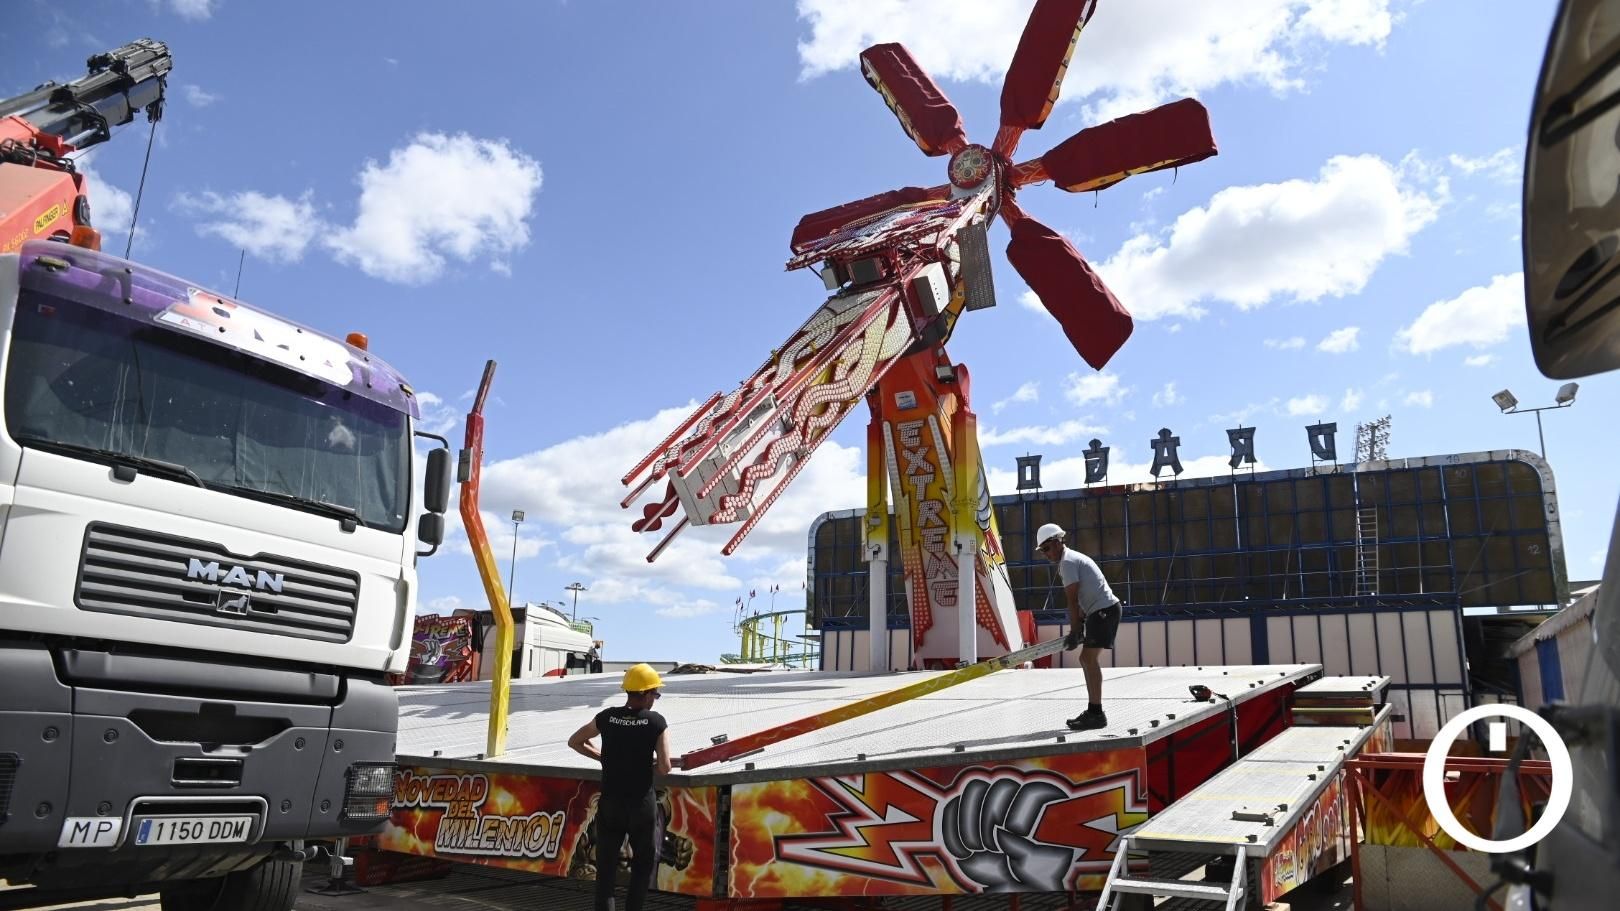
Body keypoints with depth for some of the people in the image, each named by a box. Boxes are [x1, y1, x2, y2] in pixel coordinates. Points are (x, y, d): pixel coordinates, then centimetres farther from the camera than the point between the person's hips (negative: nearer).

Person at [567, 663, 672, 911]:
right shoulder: (656, 722, -12)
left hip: (609, 802, 3)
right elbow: (664, 768, -14)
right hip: (641, 803, -3)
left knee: (606, 864, 12)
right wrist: (646, 766, 6)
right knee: (645, 861, 16)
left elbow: (574, 742, 11)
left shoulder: (607, 717, -2)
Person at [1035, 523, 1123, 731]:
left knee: (1090, 658, -14)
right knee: (1086, 659, 12)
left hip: (1104, 609, -11)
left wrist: (1074, 632, -12)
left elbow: (1073, 600, -14)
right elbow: (1079, 599, 17)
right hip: (1099, 611, 11)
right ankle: (1093, 711, 16)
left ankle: (1096, 714, -16)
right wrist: (1078, 627, 13)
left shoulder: (1068, 562, -12)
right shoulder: (1072, 558, 19)